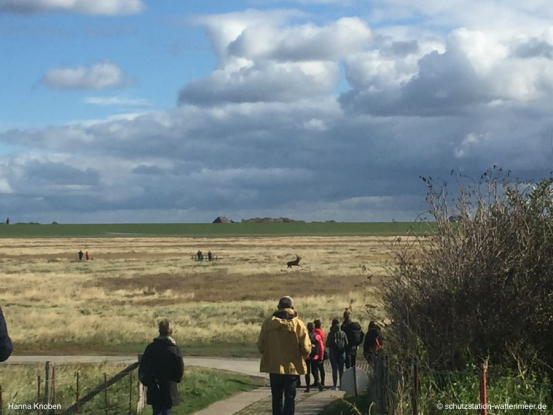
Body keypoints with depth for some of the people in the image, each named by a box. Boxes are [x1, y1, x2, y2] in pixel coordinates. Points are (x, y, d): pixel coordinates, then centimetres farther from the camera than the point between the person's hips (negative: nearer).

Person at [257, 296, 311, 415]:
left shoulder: (268, 322, -3)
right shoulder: (298, 324, -8)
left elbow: (261, 345, 0)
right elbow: (306, 348, -10)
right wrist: (301, 357, 11)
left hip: (274, 366, 2)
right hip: (293, 366, -1)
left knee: (277, 397, 12)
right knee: (290, 397, 6)